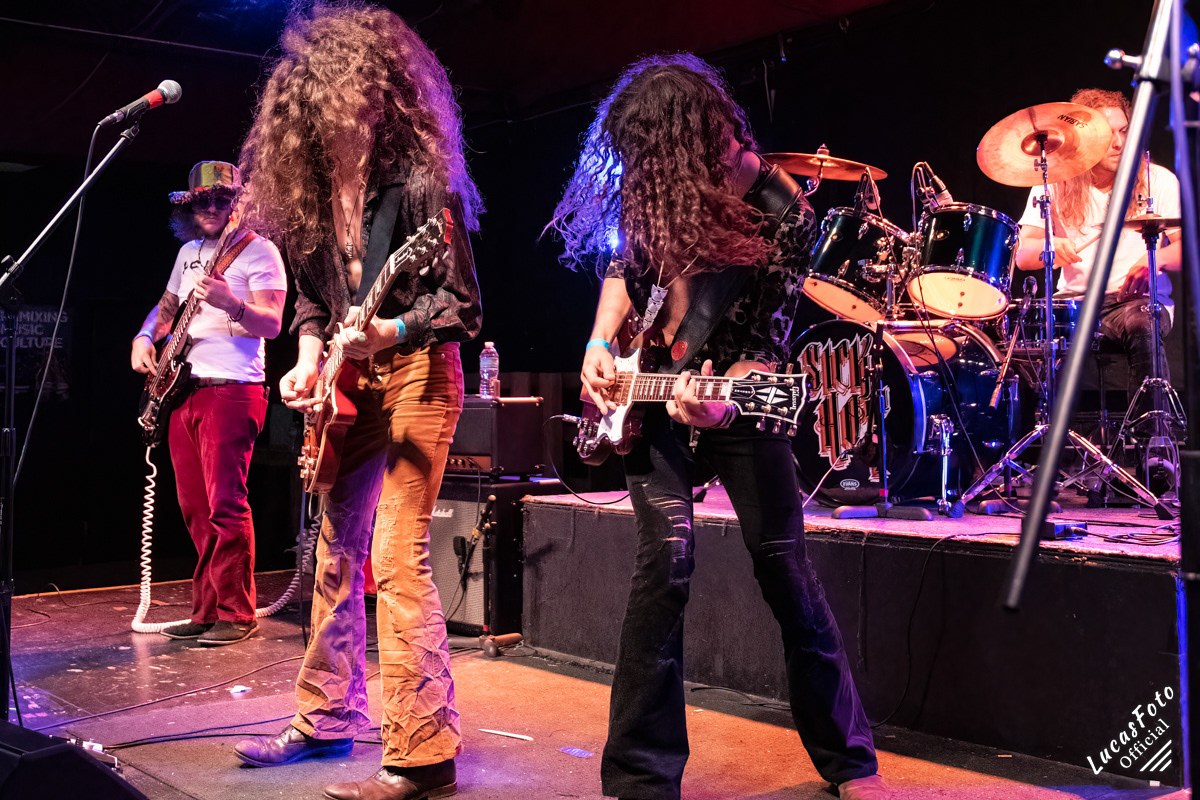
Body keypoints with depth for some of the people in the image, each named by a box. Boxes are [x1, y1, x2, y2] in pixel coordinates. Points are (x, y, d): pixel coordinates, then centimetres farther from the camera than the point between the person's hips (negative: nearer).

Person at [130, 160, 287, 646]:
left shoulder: (257, 250, -4)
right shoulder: (188, 251, 19)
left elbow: (272, 325, -13)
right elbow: (166, 307, 30)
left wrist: (230, 304, -30)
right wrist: (144, 339, 12)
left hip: (231, 389, -8)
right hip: (182, 389, 8)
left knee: (225, 504, -11)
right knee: (194, 508, 9)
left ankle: (236, 614, -4)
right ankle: (206, 610, 16)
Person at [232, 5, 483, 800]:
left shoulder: (419, 178, -12)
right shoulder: (311, 185, 9)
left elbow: (461, 304, -14)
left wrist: (389, 331, -29)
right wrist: (310, 358, 2)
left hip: (415, 371, -8)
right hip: (351, 383, 8)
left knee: (398, 557, -13)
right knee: (337, 550, 15)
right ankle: (328, 718, 30)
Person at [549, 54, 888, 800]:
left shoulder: (783, 214, -18)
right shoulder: (651, 185, -6)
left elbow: (770, 344, -16)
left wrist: (722, 398, -35)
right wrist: (601, 345, -3)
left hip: (733, 394, -2)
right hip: (645, 386, 2)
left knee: (784, 562, -1)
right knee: (667, 555, -12)